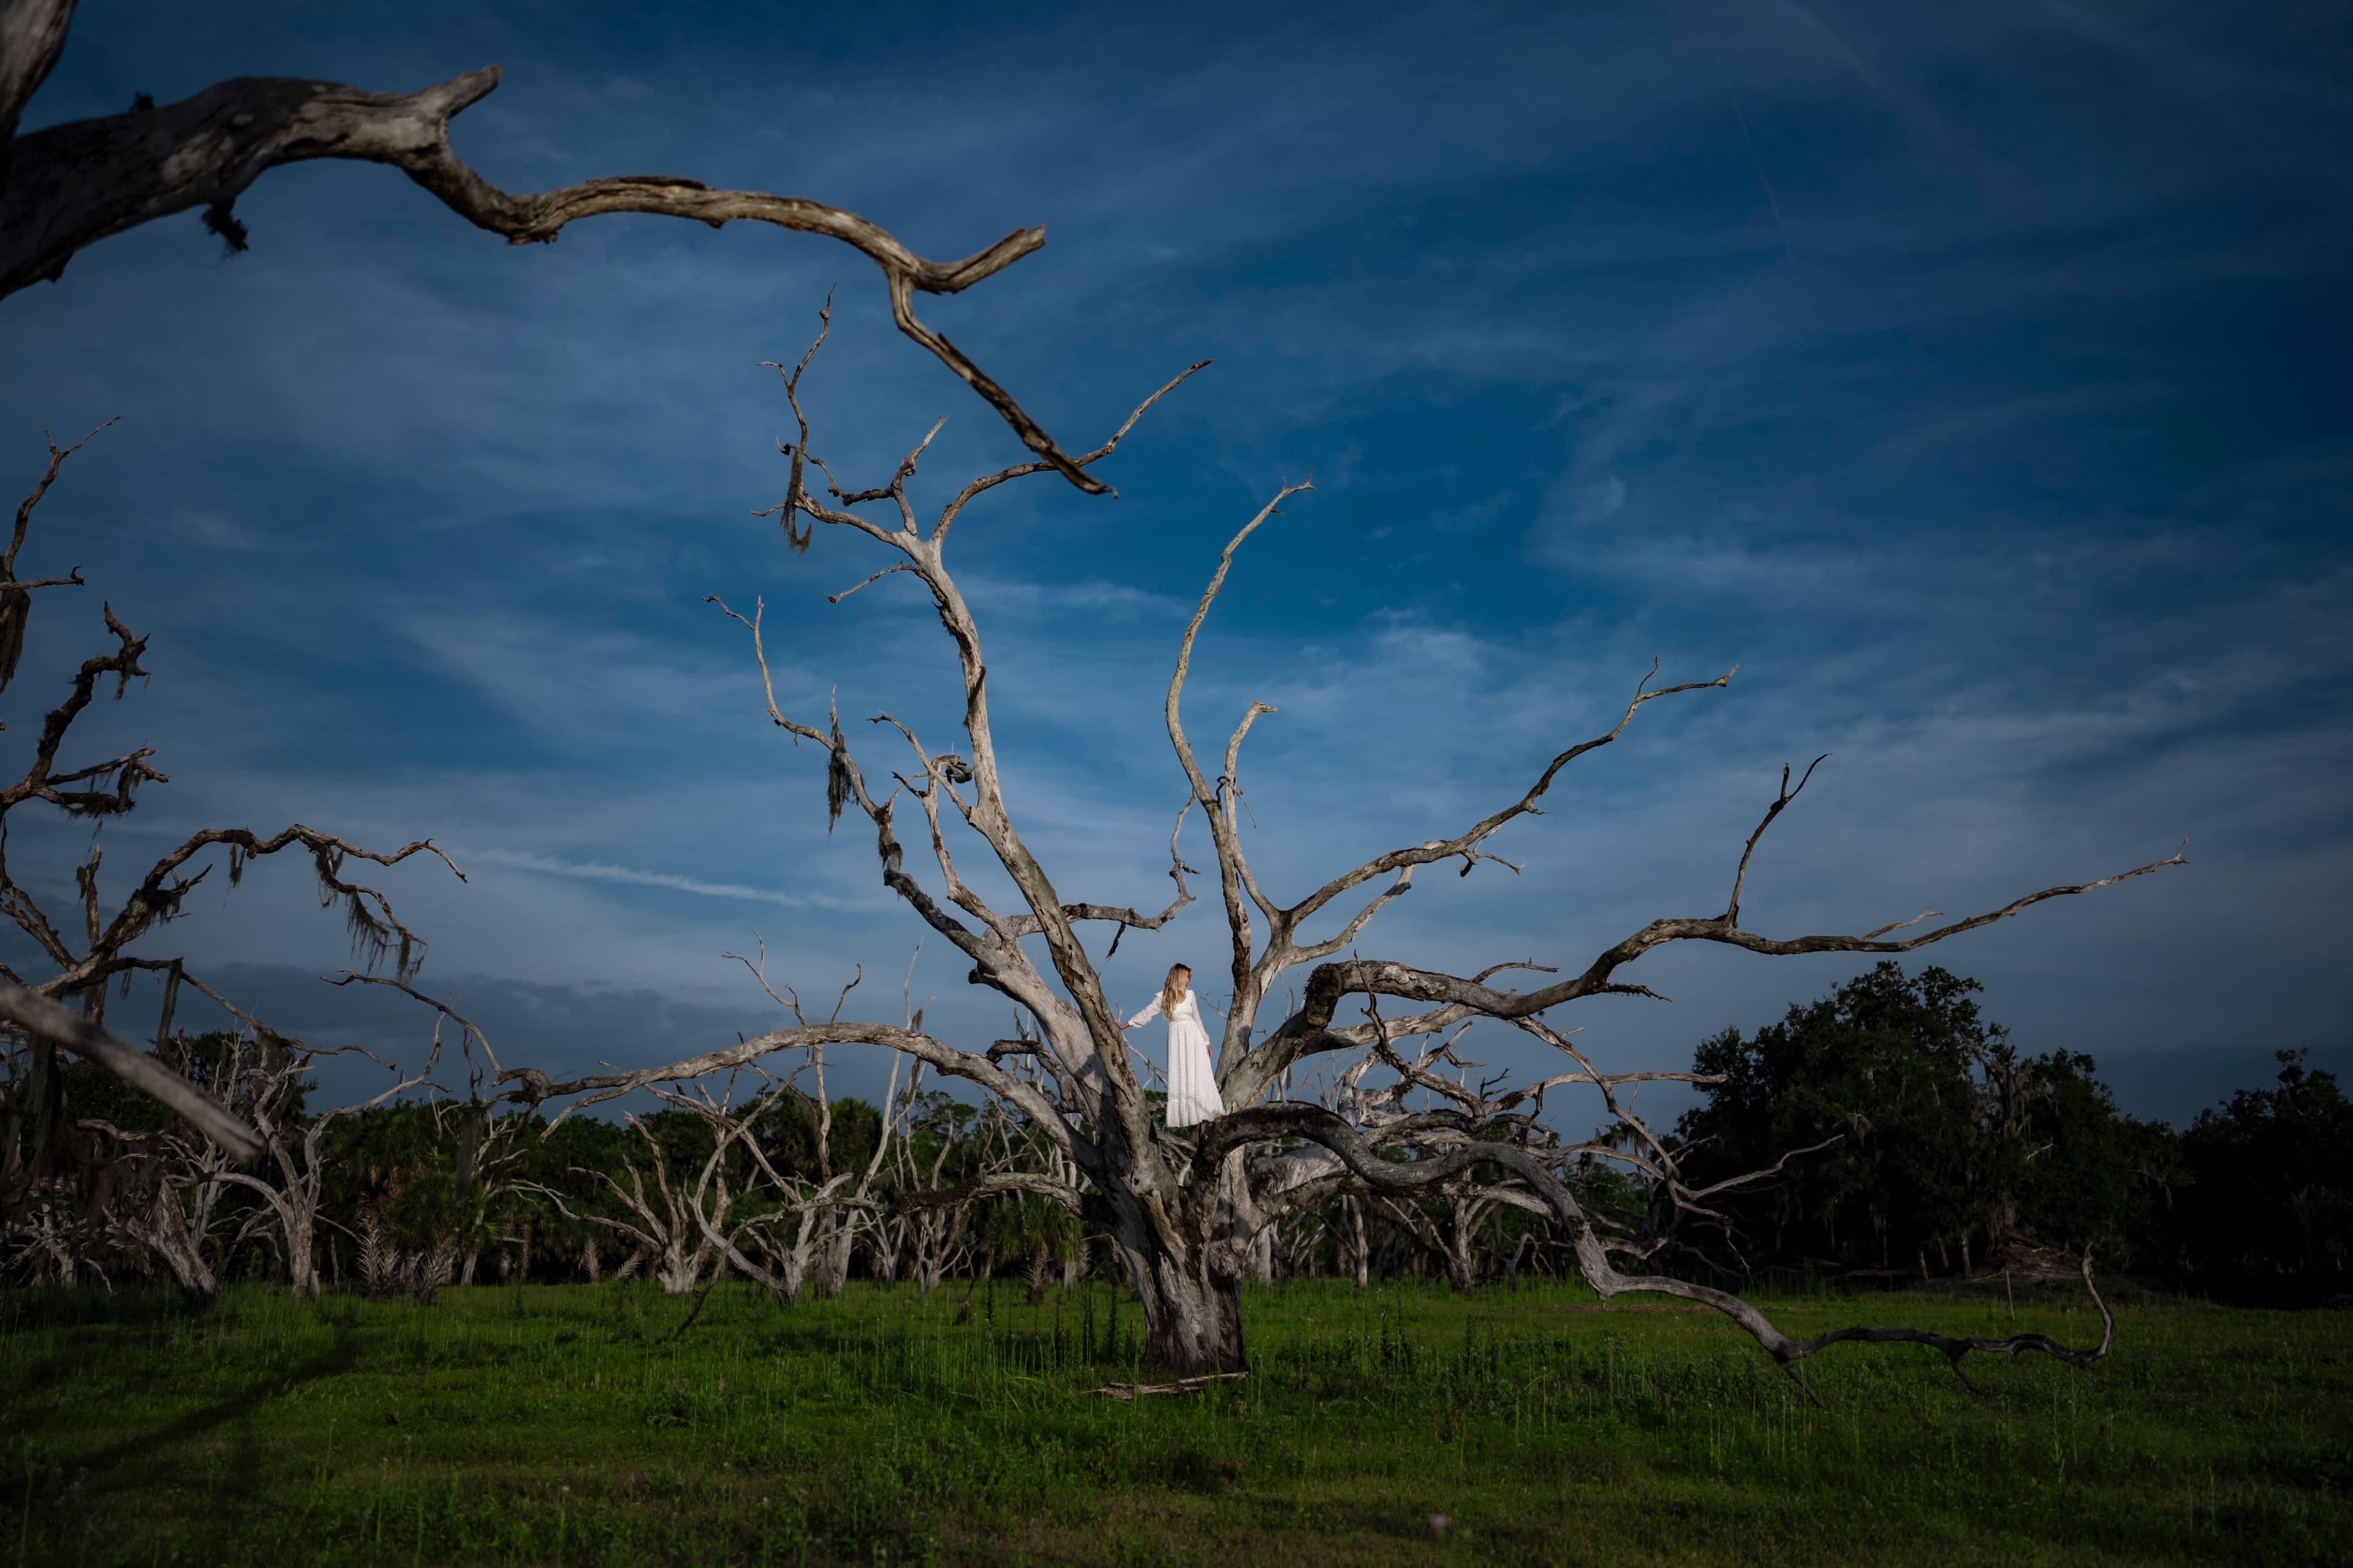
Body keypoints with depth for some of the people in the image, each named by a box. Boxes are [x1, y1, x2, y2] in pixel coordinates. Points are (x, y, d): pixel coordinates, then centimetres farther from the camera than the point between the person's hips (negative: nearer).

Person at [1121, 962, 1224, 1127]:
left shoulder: (1190, 994, 7)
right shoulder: (1162, 998, -4)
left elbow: (1197, 1019, 13)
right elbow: (1146, 1014, -2)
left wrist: (1206, 1040, 15)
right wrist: (1124, 1026, -7)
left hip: (1194, 1037, 3)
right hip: (1178, 1039, -3)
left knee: (1200, 1076, 1)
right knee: (1181, 1077, -1)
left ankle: (1210, 1113, 4)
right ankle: (1186, 1116, 4)